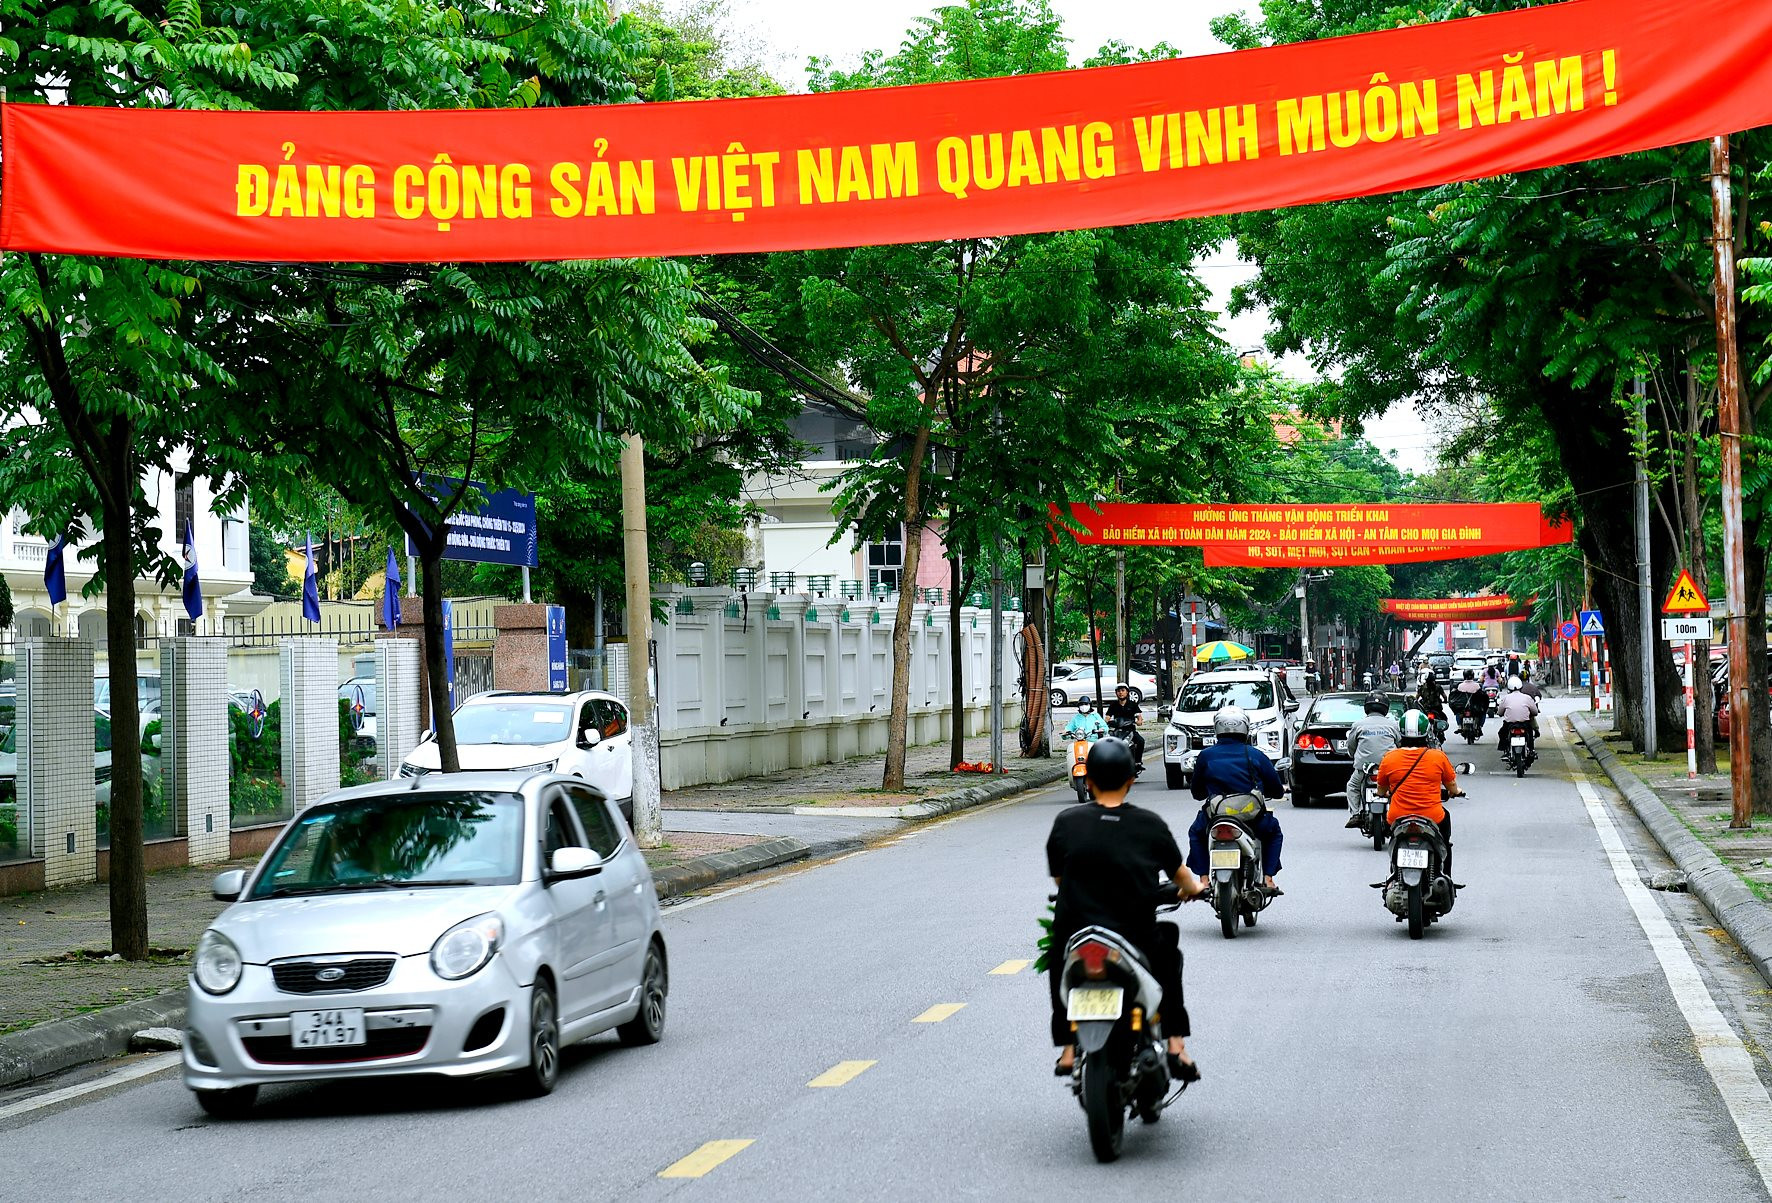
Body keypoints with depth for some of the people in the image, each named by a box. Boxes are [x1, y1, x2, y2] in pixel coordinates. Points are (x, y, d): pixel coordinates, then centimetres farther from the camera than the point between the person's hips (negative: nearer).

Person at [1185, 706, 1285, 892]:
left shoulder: (1206, 755, 5)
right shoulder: (1256, 755, 4)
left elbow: (1196, 792, 15)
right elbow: (1276, 790, 9)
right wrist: (1282, 789, 34)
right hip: (1253, 819, 0)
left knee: (1196, 833, 33)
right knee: (1274, 832, 32)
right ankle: (1267, 878, 15)